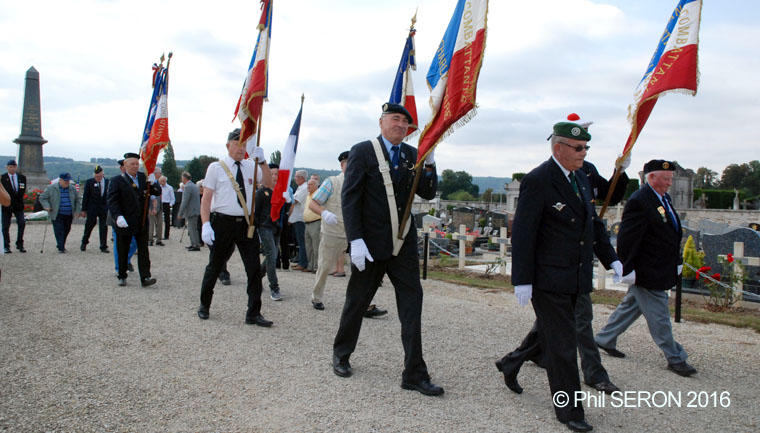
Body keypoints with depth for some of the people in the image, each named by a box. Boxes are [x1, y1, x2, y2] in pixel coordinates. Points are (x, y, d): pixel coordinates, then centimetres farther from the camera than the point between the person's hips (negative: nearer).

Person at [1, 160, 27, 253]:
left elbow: (22, 191, 3)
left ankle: (20, 244, 1)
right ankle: (6, 246, 11)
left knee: (22, 223, -9)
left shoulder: (22, 177, 8)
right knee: (5, 226, 2)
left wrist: (13, 199, -5)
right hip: (6, 205, -2)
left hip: (18, 205, 2)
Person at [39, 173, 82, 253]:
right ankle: (61, 248, -10)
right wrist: (47, 206, -11)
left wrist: (77, 210, 10)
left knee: (66, 230, 10)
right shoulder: (51, 188, -1)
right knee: (59, 231, -11)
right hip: (57, 215, -4)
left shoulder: (72, 189, 9)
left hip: (69, 215, 4)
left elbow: (78, 199, 18)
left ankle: (61, 245, 29)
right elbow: (42, 198, 4)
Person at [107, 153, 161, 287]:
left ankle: (145, 277, -3)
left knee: (143, 251, -2)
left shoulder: (144, 178, 8)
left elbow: (158, 192, 6)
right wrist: (118, 216, -27)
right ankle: (122, 277, 23)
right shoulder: (117, 181, -4)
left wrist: (152, 183, -15)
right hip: (124, 223, -3)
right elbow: (112, 201, -12)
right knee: (123, 252, 9)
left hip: (142, 223, 3)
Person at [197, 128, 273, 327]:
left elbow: (268, 184, -2)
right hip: (223, 223, -3)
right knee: (215, 266, 10)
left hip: (247, 223, 3)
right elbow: (206, 198, -4)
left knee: (254, 268, 0)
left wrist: (262, 161, -14)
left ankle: (253, 314, 8)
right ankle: (204, 305, 32)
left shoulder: (251, 166, 9)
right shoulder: (216, 167, 0)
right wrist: (206, 224, -15)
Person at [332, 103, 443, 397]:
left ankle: (414, 374, 10)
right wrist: (356, 240, -18)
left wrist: (429, 163, -11)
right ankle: (341, 354, 35)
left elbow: (428, 194, 5)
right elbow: (349, 198, -10)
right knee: (357, 301, 11)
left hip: (404, 243, 4)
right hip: (371, 243, -4)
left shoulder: (411, 154, 8)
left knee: (412, 304, 2)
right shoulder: (363, 152, -6)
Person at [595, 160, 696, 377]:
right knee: (659, 317, 3)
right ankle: (675, 359, 16)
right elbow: (627, 239, -21)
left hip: (661, 271, 10)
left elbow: (672, 233, 20)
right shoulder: (639, 201, -20)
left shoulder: (664, 198, 11)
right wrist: (627, 269, -21)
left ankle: (605, 339, 32)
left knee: (630, 306, 19)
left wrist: (676, 262, 19)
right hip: (647, 273, -10)